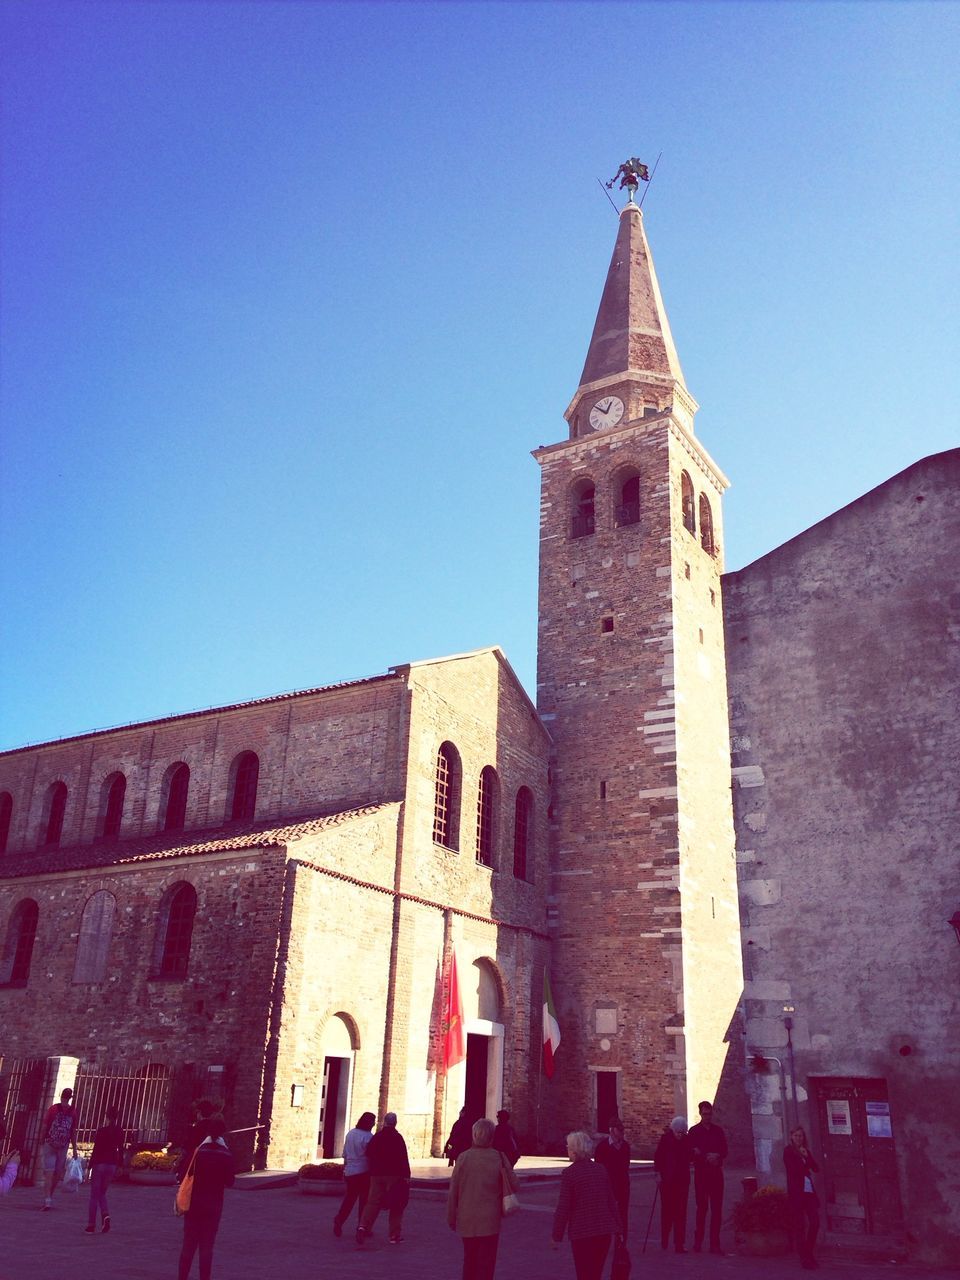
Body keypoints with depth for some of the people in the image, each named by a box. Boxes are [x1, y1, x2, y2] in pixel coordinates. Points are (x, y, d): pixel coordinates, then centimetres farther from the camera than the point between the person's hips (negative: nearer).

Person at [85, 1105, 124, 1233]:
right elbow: (120, 1150, 5)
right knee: (102, 1193, 19)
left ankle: (91, 1225, 7)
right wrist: (119, 1165, 15)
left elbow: (95, 1150, -13)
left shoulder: (101, 1131, -13)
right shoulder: (119, 1132, 1)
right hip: (112, 1164, 4)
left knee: (94, 1195, 6)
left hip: (99, 1164, -4)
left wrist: (89, 1167, -7)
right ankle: (105, 1215, -4)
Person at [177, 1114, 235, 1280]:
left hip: (194, 1204, 0)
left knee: (189, 1244, 10)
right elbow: (229, 1182, 0)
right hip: (214, 1205, 0)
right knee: (207, 1246, 7)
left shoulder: (197, 1151, -10)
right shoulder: (227, 1155, -7)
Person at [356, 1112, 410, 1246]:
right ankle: (395, 1235, 8)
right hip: (394, 1175, -4)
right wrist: (406, 1175, -9)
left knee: (373, 1202, 6)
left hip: (376, 1175, 4)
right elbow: (403, 1158, -12)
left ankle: (363, 1226, -15)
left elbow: (369, 1157, 13)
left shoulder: (376, 1137, 6)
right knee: (396, 1206, 6)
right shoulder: (397, 1137, -8)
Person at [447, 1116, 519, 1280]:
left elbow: (453, 1191, -3)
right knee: (485, 1265, 7)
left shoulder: (463, 1157, -7)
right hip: (490, 1221, -2)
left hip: (466, 1220, 2)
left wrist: (451, 1217, 8)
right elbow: (514, 1185, -5)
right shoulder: (499, 1157, -9)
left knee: (469, 1261, 20)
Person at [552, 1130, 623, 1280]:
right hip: (605, 1230, 5)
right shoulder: (600, 1170, 7)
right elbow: (612, 1202, 11)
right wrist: (618, 1228, 18)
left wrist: (557, 1235, -2)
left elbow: (563, 1207, -10)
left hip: (581, 1232, -5)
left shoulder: (569, 1173, -9)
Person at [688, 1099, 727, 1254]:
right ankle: (698, 1241, 5)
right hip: (701, 1173, -3)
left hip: (716, 1173, 3)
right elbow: (692, 1153, -2)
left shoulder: (718, 1131, 12)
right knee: (702, 1207, -4)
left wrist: (716, 1156, -9)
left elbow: (724, 1151, 10)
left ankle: (715, 1244, 2)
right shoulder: (694, 1131, 2)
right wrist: (708, 1158, -13)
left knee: (717, 1208, -1)